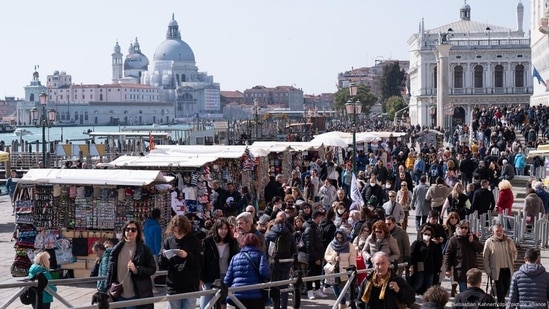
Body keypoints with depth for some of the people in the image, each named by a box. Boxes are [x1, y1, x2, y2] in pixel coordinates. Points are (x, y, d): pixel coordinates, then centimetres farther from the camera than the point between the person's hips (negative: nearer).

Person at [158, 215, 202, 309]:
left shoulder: (194, 241, -3)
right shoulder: (168, 242, 3)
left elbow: (200, 264, -8)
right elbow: (162, 266, 3)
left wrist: (188, 256, -23)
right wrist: (164, 256, -18)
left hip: (191, 288, -2)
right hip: (173, 288, 2)